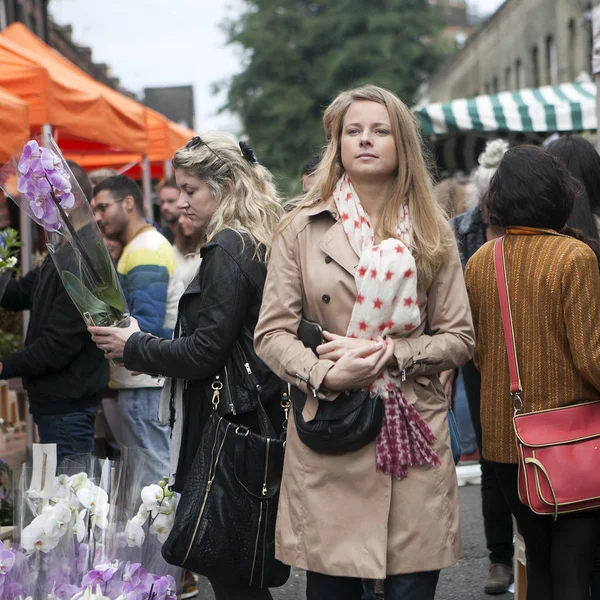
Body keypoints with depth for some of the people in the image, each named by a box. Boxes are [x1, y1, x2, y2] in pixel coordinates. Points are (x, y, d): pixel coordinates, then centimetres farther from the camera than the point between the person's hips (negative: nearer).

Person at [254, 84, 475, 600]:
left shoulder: (433, 235, 9)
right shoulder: (303, 229, 4)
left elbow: (460, 338, 6)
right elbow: (272, 333, 1)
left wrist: (390, 354, -9)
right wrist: (325, 374, -15)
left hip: (413, 439, 1)